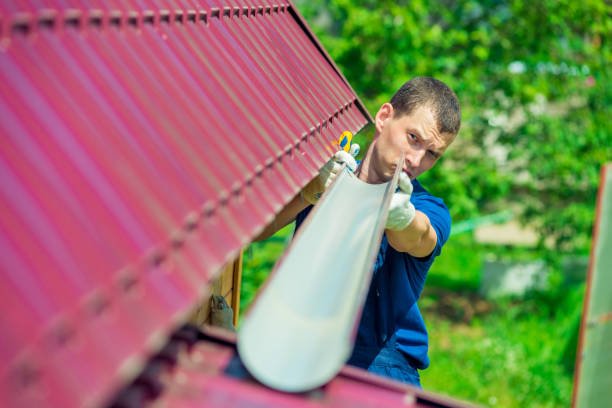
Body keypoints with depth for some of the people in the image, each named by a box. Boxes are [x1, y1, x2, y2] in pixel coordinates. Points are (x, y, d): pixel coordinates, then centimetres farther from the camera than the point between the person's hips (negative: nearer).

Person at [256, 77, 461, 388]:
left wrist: (402, 215, -44)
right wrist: (313, 190, -23)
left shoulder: (429, 212, 6)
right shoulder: (323, 169, 10)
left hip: (382, 359, -1)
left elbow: (414, 238, -20)